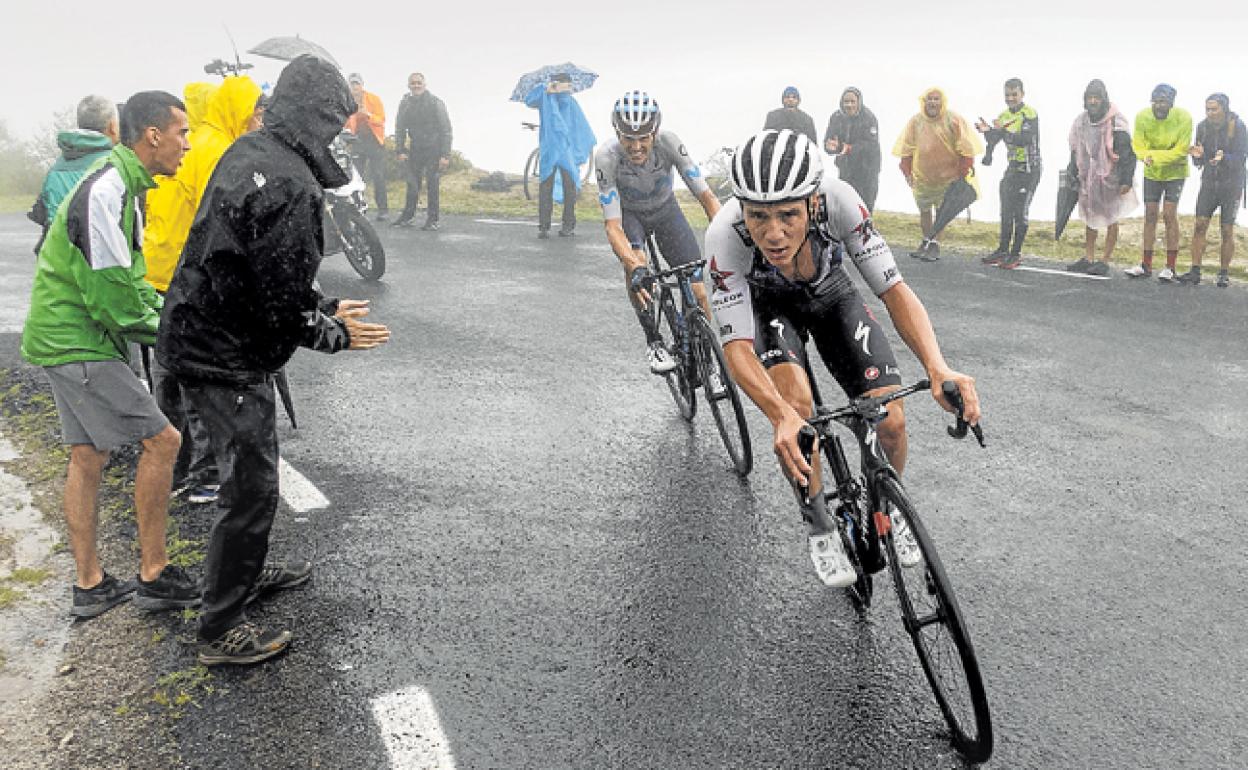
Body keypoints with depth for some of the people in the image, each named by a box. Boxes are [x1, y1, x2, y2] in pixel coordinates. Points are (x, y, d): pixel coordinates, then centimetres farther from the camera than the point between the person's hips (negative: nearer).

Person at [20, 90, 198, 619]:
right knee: (161, 440, -8)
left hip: (67, 340, 10)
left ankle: (89, 586, 23)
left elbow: (131, 278, 18)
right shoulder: (106, 192, -21)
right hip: (79, 343, -10)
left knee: (88, 457, 13)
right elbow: (111, 298, -23)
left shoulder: (125, 186, 13)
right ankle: (153, 576, 3)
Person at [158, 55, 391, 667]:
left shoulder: (247, 152, 6)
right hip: (229, 358, -10)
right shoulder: (293, 187, -25)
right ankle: (220, 632, 14)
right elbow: (282, 305, -24)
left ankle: (248, 571, 44)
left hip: (198, 336, 10)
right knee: (251, 489, 1)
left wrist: (324, 309, 10)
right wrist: (336, 333, -6)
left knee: (250, 473, 25)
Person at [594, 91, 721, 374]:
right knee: (636, 262, -34)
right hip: (628, 214, -1)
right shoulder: (606, 157, -33)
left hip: (666, 211, 1)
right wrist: (634, 267, -52)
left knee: (697, 289, -10)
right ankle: (654, 342, -15)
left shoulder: (668, 142, -32)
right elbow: (612, 225, -36)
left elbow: (706, 195, -32)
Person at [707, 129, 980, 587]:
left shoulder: (837, 200, -36)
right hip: (768, 304, -1)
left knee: (890, 421, -13)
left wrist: (937, 367, -47)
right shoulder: (725, 237, -39)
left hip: (830, 295, 2)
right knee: (795, 402, -31)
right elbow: (737, 346, -38)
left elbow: (894, 290, -31)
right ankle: (819, 527, -4)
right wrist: (783, 416, -56)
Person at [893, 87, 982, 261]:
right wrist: (907, 172, 3)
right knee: (924, 210, 15)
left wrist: (963, 173, -9)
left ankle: (935, 244, 10)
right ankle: (926, 242, 32)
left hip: (947, 176, -3)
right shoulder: (916, 121, -4)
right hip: (922, 175, 3)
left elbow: (965, 149, -7)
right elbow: (907, 149, 5)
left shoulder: (953, 121, -11)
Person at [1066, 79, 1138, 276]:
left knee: (1110, 219, 3)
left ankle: (1105, 261, 9)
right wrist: (1072, 174, 15)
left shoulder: (1115, 122, -13)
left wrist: (1126, 180, -17)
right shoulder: (1081, 121, 5)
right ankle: (1088, 259, 21)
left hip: (1110, 178, -6)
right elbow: (1075, 150, 16)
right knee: (1089, 218, 12)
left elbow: (1128, 153, -14)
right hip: (1088, 178, 6)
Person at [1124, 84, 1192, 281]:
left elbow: (1181, 150, -18)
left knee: (1169, 215, -9)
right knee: (1150, 215, 6)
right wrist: (1147, 157, -31)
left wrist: (1154, 156, -26)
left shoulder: (1183, 117, -19)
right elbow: (1138, 147, -9)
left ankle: (1170, 267, -2)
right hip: (1151, 172, 3)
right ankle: (1146, 265, 13)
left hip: (1175, 172, -3)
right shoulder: (1142, 116, -12)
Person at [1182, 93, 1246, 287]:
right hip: (1209, 182, 3)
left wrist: (1224, 158, -34)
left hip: (1232, 184, -3)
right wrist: (1198, 155, -17)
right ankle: (1195, 271, -1)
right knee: (1200, 225, -4)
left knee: (1227, 230, 0)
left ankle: (1224, 274, 10)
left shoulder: (1238, 127, -12)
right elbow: (1198, 162, 6)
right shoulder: (1203, 126, 0)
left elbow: (1241, 157, -16)